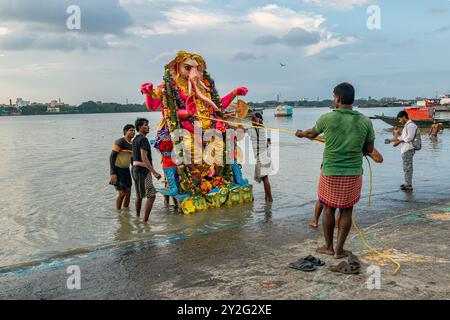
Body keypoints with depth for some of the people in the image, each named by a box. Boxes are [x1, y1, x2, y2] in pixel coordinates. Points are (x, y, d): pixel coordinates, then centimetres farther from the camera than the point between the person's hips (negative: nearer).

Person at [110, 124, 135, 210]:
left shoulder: (132, 144, 7)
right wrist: (113, 173, -23)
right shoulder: (120, 142, -16)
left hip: (126, 170, 7)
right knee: (121, 193, -8)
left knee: (128, 192, 7)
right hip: (117, 170, -7)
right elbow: (112, 157, -18)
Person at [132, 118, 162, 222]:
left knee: (139, 195, 20)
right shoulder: (143, 139, -16)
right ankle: (145, 220, -13)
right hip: (143, 171, -10)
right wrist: (154, 172, -27)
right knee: (151, 196, -10)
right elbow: (144, 158, -24)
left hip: (135, 169, 10)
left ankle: (137, 217, 31)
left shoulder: (135, 139, 15)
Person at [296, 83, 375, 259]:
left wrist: (301, 134, 33)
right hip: (353, 173, 1)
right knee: (346, 211, 11)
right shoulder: (365, 121, -4)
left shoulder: (327, 118, -9)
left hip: (330, 172, -1)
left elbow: (313, 133, 11)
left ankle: (328, 247, 25)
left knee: (328, 209, 13)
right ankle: (339, 249, 16)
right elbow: (369, 149, 3)